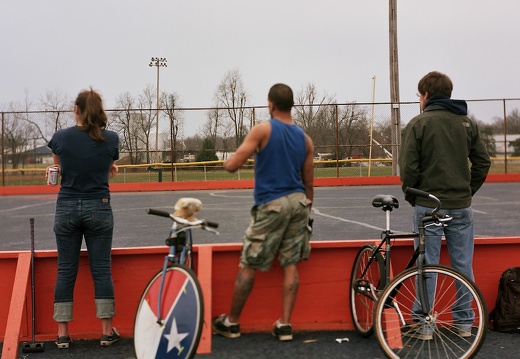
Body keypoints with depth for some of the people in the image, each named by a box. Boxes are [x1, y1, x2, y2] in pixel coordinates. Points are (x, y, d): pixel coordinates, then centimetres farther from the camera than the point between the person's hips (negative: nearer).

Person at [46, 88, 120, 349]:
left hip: (66, 208, 1)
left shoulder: (60, 137, -4)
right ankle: (107, 331, 9)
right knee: (101, 270, 4)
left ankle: (63, 334, 11)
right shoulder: (111, 139, -5)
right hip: (98, 208, 0)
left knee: (66, 271, 7)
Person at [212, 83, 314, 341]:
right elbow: (308, 184, 12)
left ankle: (231, 323, 17)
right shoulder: (305, 138, 9)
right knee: (290, 264, 9)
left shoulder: (263, 130, -7)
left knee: (247, 265, 5)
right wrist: (306, 214, 23)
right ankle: (285, 325, 10)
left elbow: (231, 165, -12)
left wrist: (229, 160, 11)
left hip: (271, 205, -5)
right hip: (298, 203, 5)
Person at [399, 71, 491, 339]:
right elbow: (483, 162, 6)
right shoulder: (467, 122, 6)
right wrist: (468, 191, 14)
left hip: (428, 206, -3)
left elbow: (408, 168, -10)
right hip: (461, 206, 4)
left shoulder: (418, 124, -6)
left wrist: (412, 197, 4)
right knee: (463, 266, 11)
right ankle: (464, 322, 20)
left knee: (426, 266, 3)